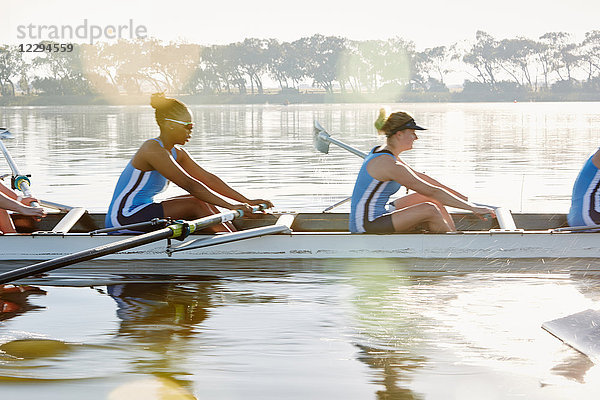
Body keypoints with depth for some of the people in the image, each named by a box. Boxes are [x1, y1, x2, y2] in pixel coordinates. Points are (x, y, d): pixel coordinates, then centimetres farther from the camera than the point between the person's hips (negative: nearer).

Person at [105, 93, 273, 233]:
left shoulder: (177, 153, 8)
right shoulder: (153, 150, -21)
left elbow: (209, 179, 8)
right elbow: (190, 184, -25)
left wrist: (247, 202, 3)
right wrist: (230, 205, -24)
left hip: (140, 211, 9)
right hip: (122, 219, -9)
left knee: (204, 201, 0)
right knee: (196, 205, -16)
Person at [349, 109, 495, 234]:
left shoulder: (381, 151, 9)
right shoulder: (390, 164, -22)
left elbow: (420, 177, 18)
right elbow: (432, 191, -22)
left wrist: (459, 196, 20)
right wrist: (473, 208, -17)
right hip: (367, 227, -10)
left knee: (431, 199, 9)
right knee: (430, 211, -19)